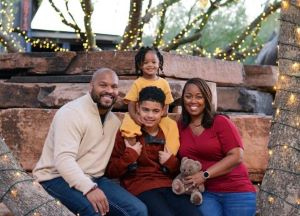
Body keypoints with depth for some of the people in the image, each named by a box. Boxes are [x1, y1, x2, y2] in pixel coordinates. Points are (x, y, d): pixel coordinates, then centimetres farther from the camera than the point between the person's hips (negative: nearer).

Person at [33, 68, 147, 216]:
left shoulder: (114, 120, 12)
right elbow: (63, 159, -27)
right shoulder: (72, 113, -15)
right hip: (57, 178, -7)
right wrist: (89, 188, -38)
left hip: (93, 179, 8)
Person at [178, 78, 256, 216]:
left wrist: (205, 175, -18)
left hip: (236, 192, -2)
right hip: (205, 192, 2)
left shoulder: (220, 122, -6)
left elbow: (236, 157, -13)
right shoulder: (180, 127, 7)